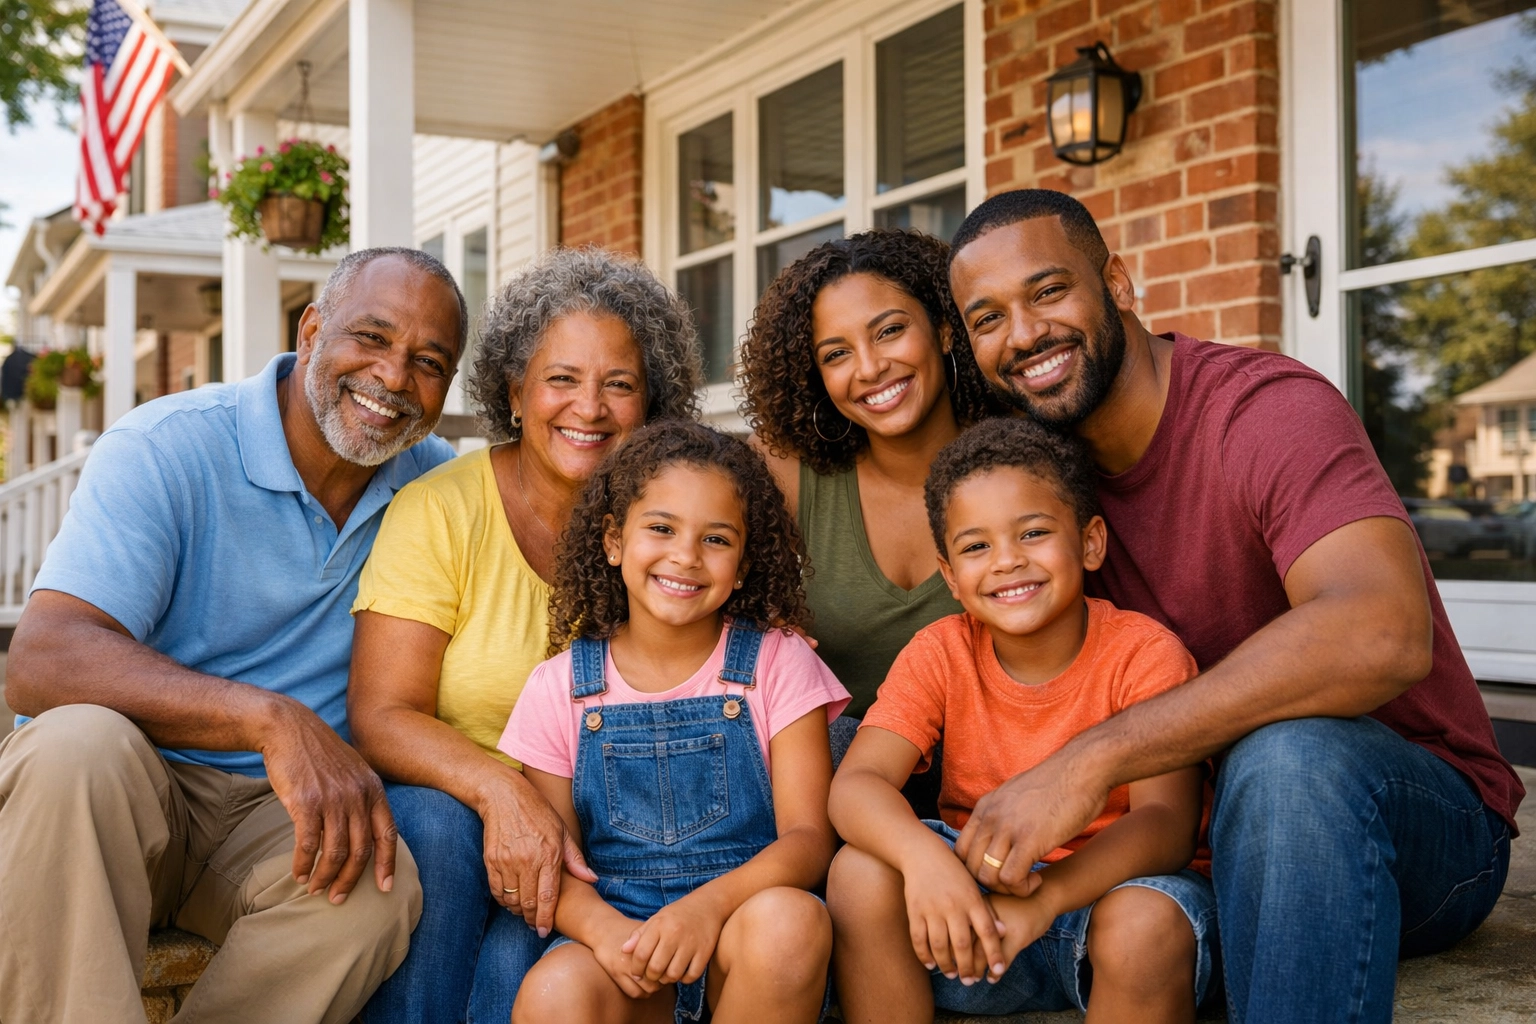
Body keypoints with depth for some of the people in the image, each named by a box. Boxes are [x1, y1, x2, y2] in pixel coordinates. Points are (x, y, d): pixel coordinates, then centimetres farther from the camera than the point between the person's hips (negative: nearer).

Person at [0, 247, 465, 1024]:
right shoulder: (164, 450, -12)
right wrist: (272, 718, -37)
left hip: (290, 815, 3)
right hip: (126, 788, -2)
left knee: (380, 886, -30)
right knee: (76, 744, -36)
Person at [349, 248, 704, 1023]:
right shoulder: (440, 509, -7)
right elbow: (382, 716, -13)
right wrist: (499, 788, -32)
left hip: (588, 841, 0)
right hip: (448, 802, 0)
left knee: (528, 936, -29)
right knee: (434, 823, -31)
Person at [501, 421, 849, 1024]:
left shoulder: (776, 663, 2)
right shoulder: (560, 687, 5)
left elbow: (808, 836, -6)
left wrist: (712, 903, -25)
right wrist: (604, 927, -20)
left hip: (745, 914, 1)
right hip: (616, 923, -1)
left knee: (789, 918, -34)